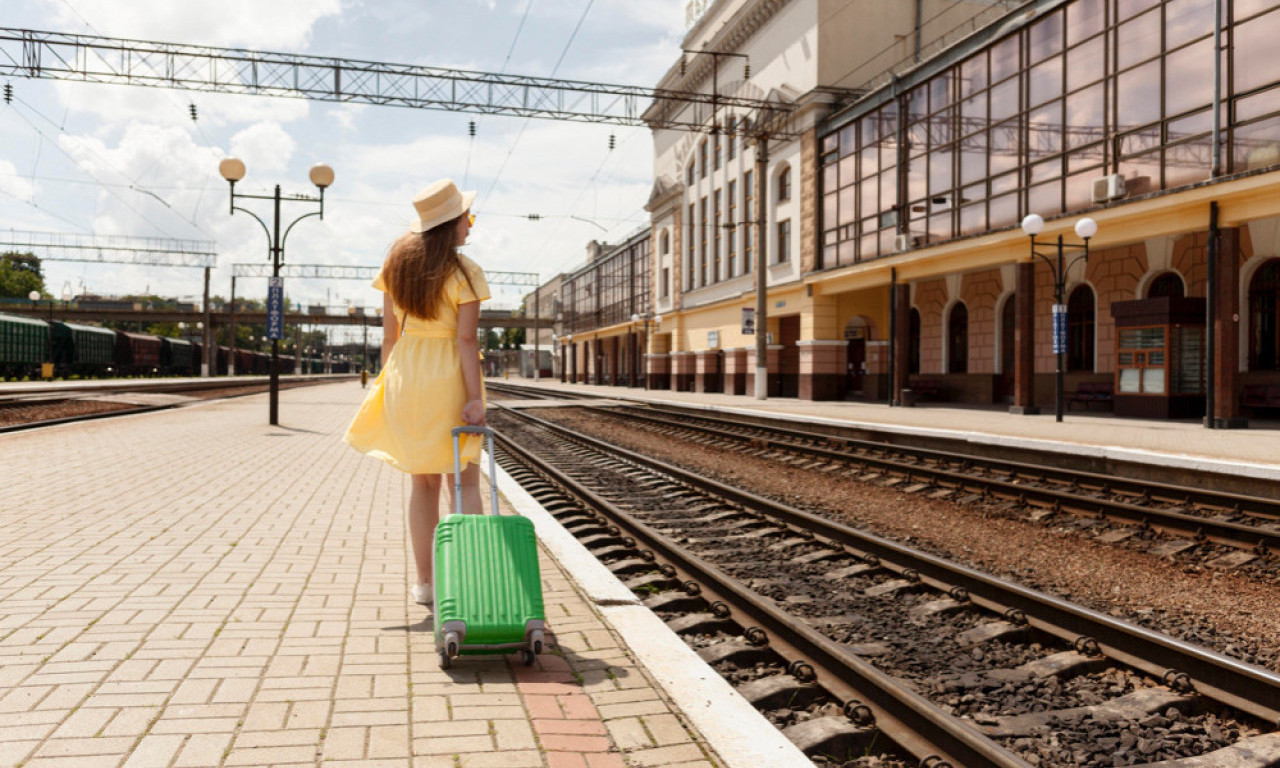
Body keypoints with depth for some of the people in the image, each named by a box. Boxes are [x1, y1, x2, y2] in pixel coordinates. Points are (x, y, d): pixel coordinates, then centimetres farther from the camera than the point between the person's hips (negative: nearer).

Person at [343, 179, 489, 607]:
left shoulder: (397, 263, 6)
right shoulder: (463, 273, -10)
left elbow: (389, 334, 7)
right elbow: (466, 339, -15)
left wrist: (387, 382, 15)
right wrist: (475, 398, -15)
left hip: (406, 373, 5)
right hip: (449, 376, -5)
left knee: (423, 481, 13)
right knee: (464, 481, 4)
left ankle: (425, 582, 17)